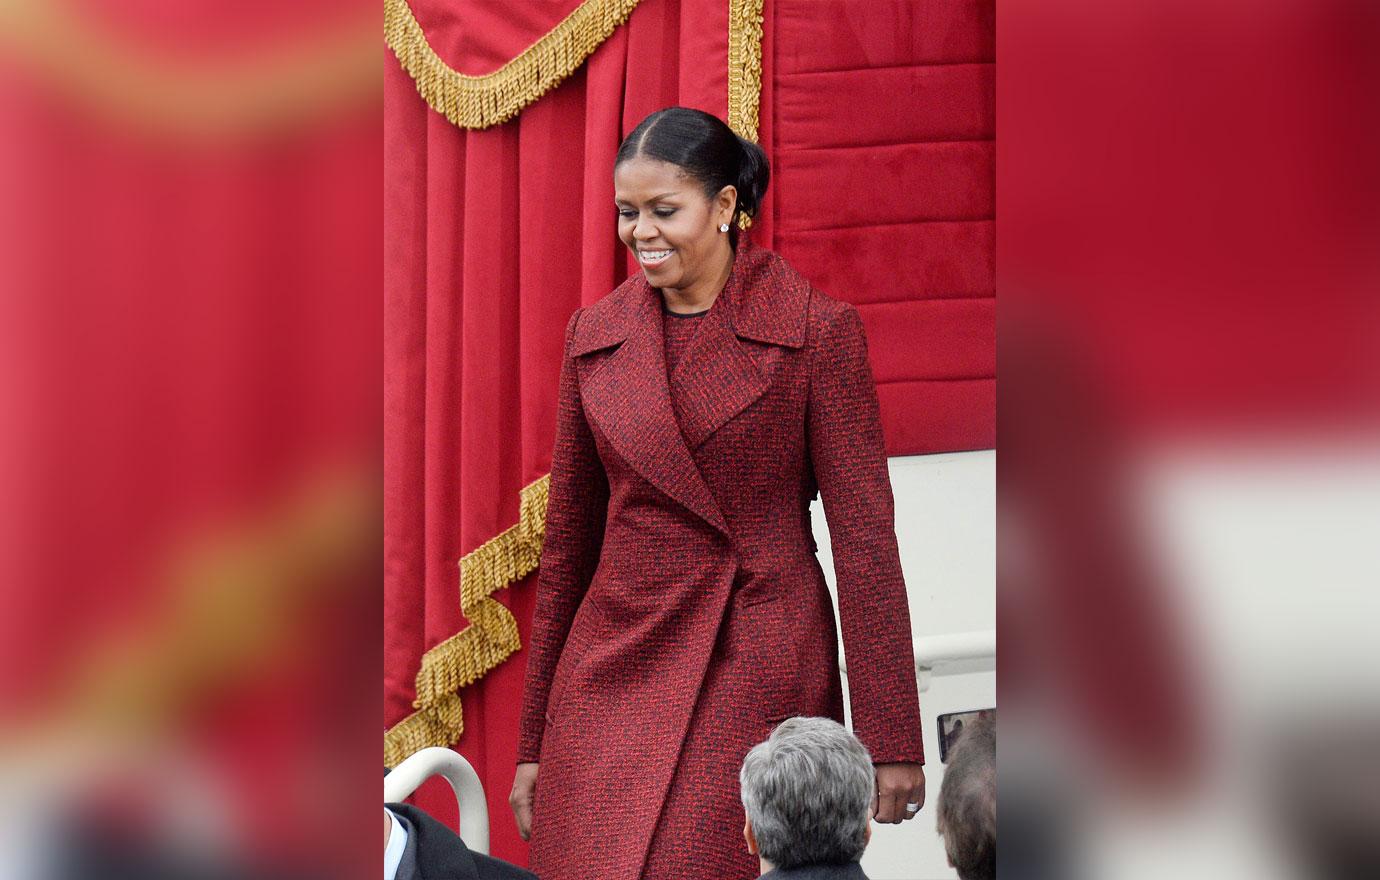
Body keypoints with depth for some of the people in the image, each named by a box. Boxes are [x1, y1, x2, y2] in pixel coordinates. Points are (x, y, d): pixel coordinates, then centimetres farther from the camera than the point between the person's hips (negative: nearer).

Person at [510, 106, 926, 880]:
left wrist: (892, 739, -8)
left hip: (759, 678, -3)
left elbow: (865, 535, -5)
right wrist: (534, 743, 15)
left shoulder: (816, 331, -4)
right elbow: (569, 540, 14)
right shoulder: (595, 337, 8)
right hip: (617, 672, 3)